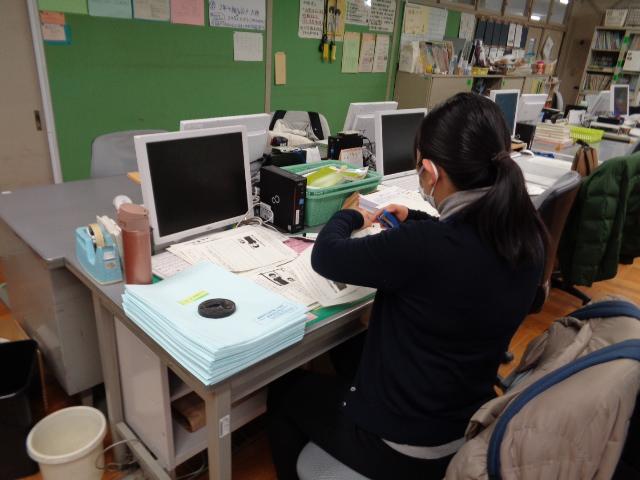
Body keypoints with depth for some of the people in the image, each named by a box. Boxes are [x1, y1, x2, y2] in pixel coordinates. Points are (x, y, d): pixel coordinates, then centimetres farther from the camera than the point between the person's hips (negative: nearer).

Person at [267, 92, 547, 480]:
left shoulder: (421, 246, -35)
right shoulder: (528, 237, -11)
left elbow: (326, 257, -18)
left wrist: (351, 216, 1)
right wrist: (416, 223, 20)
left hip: (405, 447, -7)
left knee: (285, 392, 20)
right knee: (352, 354, 31)